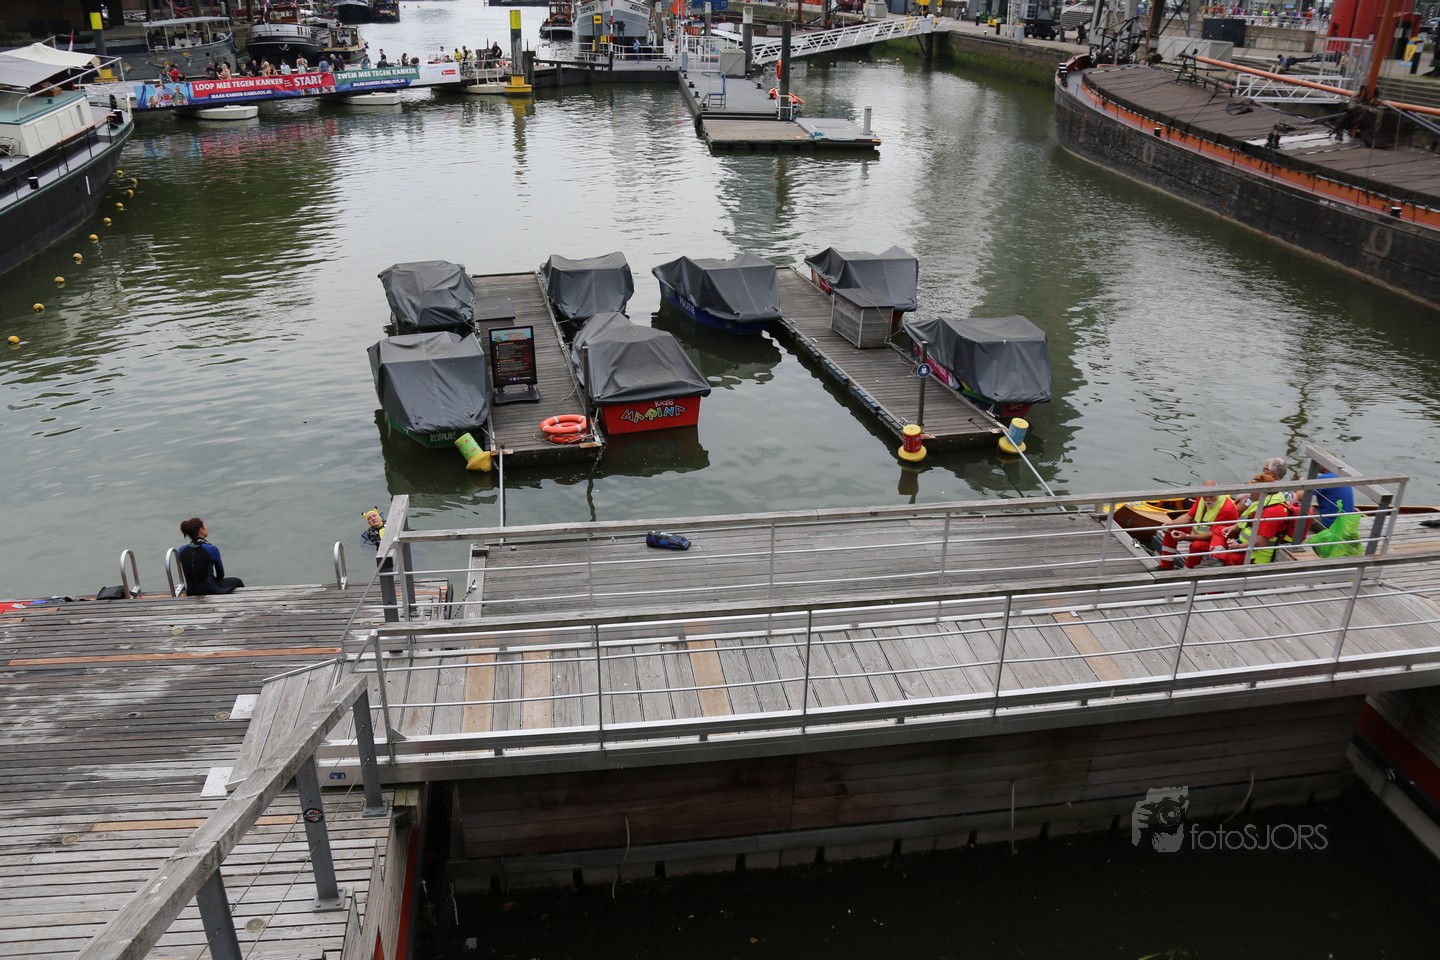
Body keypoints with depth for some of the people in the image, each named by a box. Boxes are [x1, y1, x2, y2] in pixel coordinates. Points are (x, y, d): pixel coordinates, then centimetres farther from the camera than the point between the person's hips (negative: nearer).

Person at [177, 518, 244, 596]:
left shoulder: (182, 551, -4)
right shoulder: (210, 549, -18)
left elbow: (189, 574, 10)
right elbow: (220, 574, -1)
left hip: (191, 593, 5)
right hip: (211, 592, -5)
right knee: (237, 581, 27)